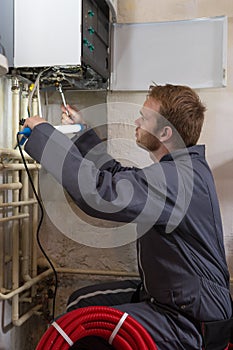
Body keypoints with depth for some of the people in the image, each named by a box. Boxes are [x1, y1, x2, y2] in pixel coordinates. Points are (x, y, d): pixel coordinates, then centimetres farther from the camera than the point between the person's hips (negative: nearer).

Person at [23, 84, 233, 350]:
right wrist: (82, 132, 16)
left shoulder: (177, 178, -28)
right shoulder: (182, 167, 5)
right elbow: (120, 178, 14)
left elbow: (98, 192, -38)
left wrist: (43, 133, -25)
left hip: (187, 318, -10)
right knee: (79, 303, 14)